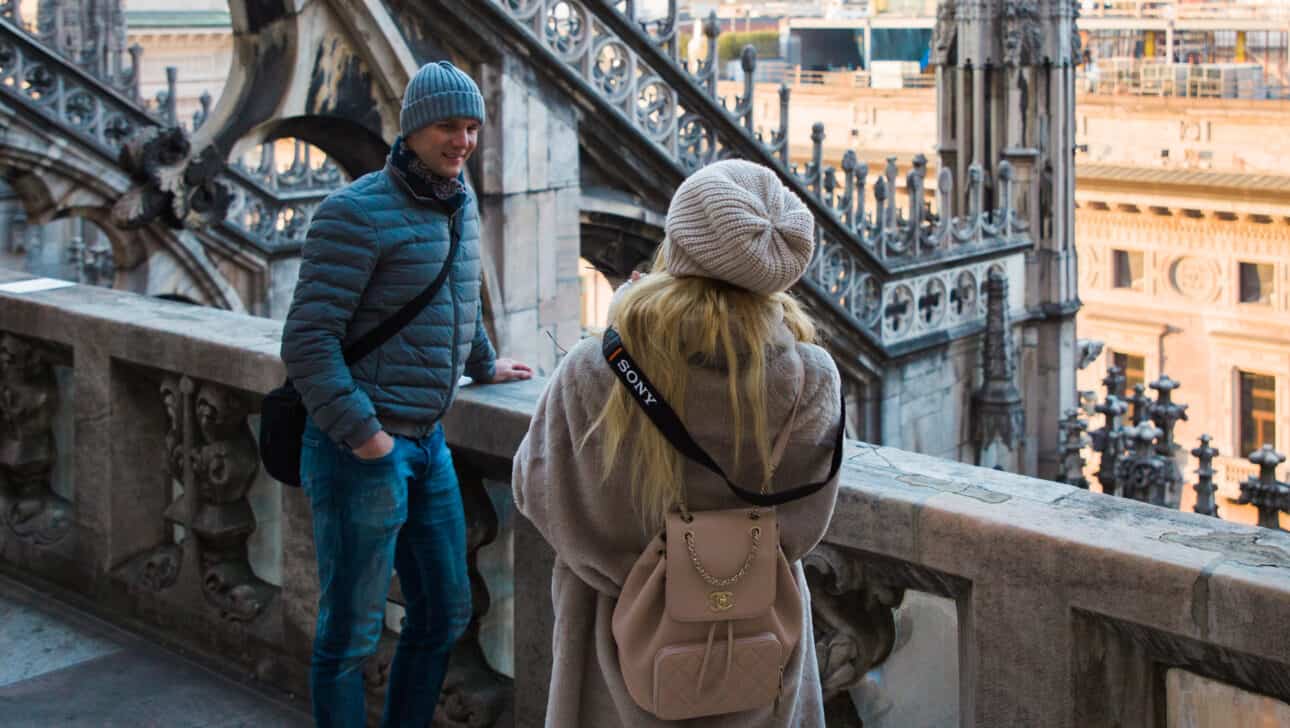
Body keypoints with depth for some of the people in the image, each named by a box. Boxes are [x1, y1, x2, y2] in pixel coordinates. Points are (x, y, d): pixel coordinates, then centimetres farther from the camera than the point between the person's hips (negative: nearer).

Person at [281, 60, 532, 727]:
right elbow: (307, 341, -19)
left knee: (443, 613, 17)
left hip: (427, 443, 8)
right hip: (361, 445, -8)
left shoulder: (460, 205, 11)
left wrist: (483, 364, 39)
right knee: (351, 631, 2)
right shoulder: (357, 213, -15)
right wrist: (362, 434, -19)